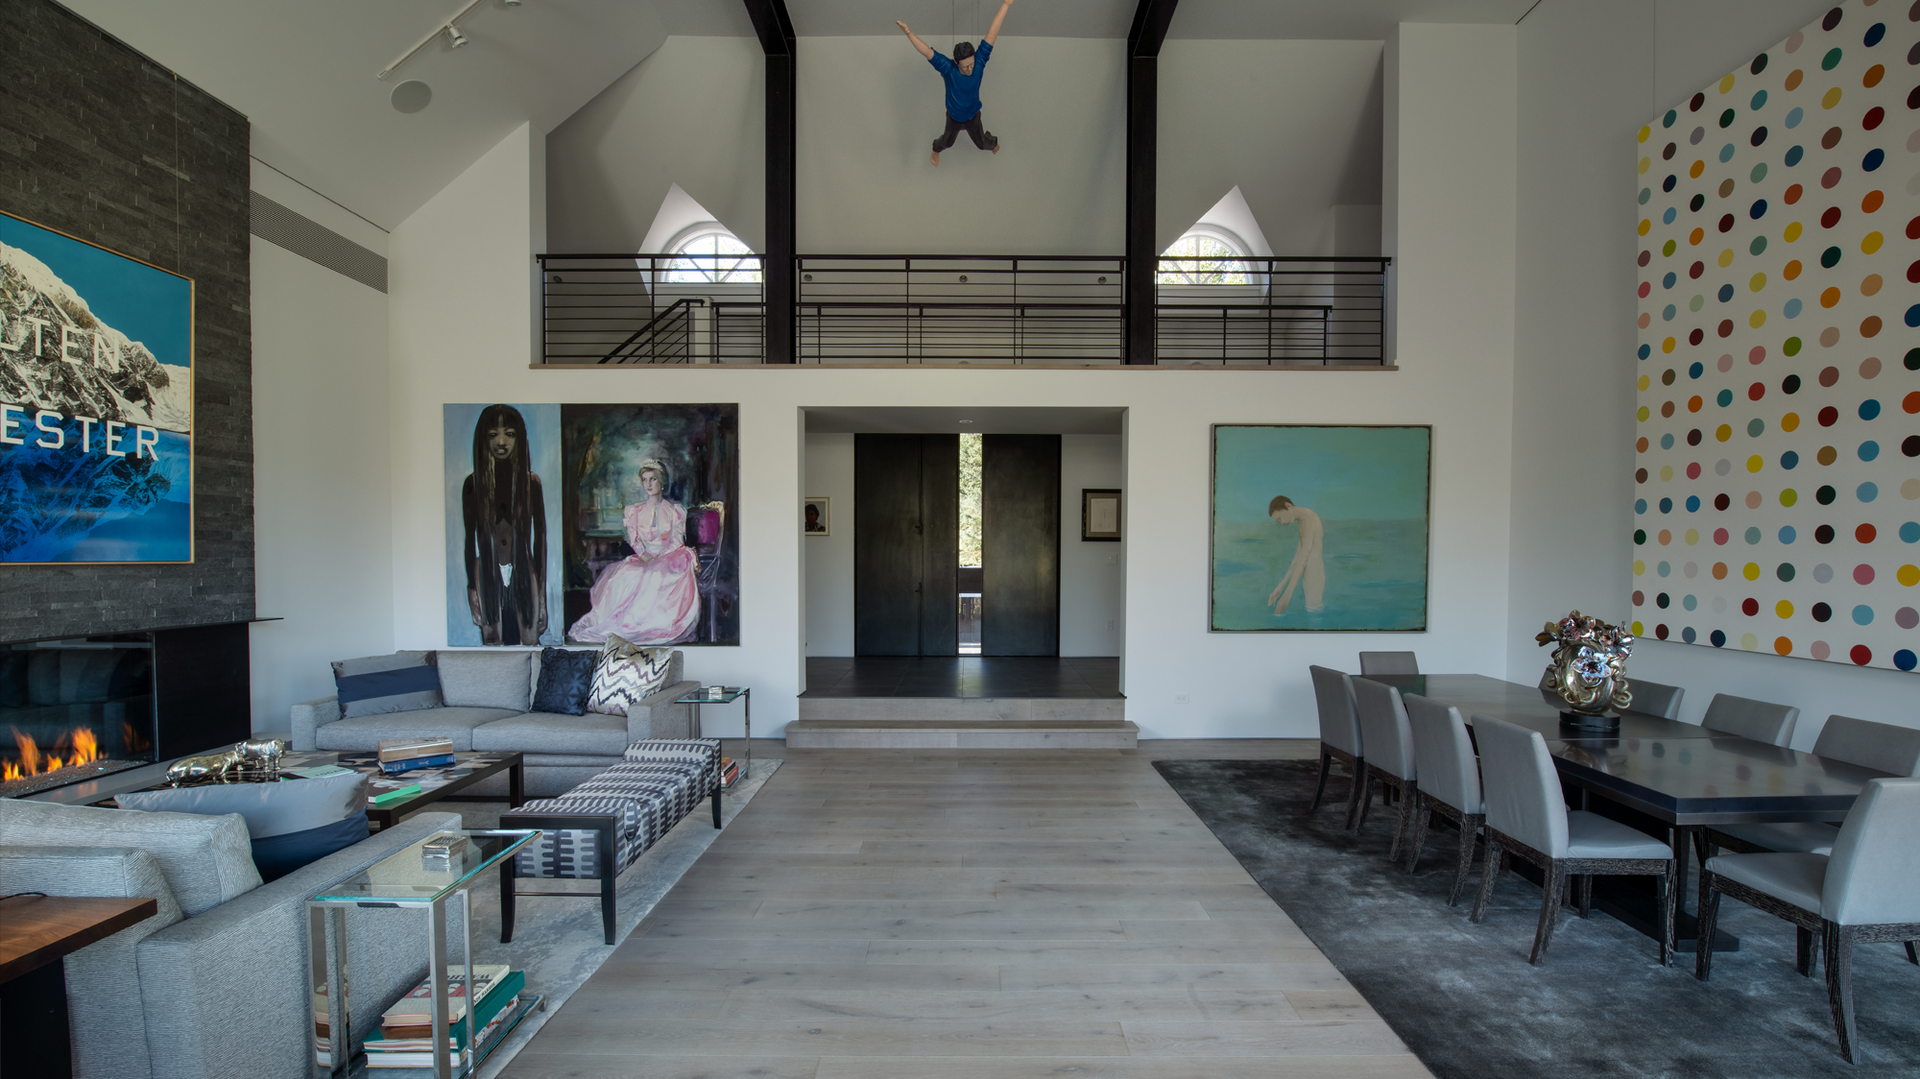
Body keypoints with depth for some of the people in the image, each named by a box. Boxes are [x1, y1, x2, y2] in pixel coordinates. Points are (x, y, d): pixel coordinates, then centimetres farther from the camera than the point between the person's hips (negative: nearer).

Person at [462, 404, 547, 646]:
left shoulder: (531, 481, 0)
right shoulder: (474, 482, 1)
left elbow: (540, 537, 1)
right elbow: (469, 538, 4)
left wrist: (542, 595, -1)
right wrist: (471, 589, 2)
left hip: (524, 573, 0)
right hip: (487, 574, 1)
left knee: (530, 642, 0)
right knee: (491, 641, 5)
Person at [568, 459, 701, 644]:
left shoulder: (674, 510, 7)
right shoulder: (634, 511, 13)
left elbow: (677, 541, 0)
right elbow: (634, 540, 7)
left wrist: (658, 558, -16)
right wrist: (644, 556, -13)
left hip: (669, 558, -2)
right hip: (642, 558, 2)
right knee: (623, 573, -28)